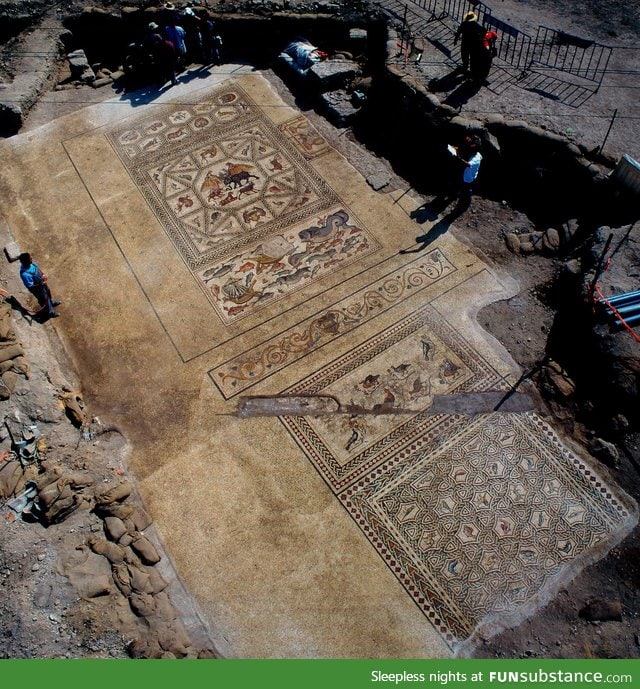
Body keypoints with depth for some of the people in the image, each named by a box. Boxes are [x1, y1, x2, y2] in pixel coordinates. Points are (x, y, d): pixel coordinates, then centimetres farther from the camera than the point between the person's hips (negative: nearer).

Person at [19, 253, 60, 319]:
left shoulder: (30, 263, -20)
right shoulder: (25, 274, -41)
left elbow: (37, 268, 2)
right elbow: (30, 286, -29)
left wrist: (43, 275, -10)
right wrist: (41, 284, -25)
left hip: (42, 282, 7)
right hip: (37, 288, -7)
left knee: (48, 292, 33)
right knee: (44, 300, 18)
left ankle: (52, 302, 63)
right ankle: (51, 312, 44)